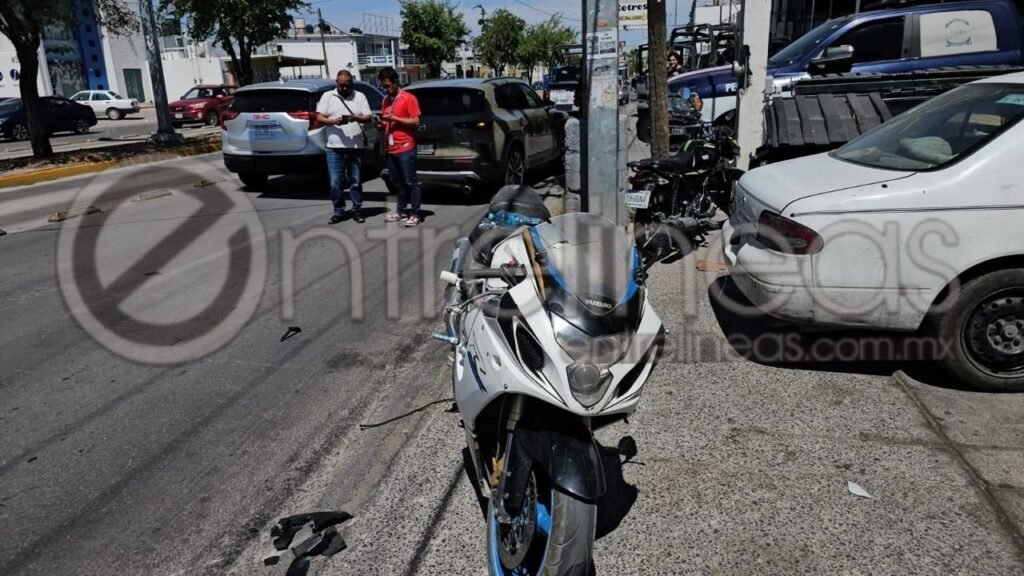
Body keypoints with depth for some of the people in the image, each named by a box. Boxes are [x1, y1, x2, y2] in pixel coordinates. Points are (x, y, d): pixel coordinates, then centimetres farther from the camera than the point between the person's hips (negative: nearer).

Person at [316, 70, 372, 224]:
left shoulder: (360, 96, 8)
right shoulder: (327, 96, 7)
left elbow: (368, 117, 1)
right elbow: (319, 118, 1)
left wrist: (357, 118, -21)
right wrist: (335, 121, -18)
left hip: (356, 147, 0)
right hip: (334, 147, 0)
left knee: (356, 182, 7)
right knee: (335, 182, 0)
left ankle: (357, 211, 16)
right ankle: (339, 212, 11)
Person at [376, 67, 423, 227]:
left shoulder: (409, 98, -6)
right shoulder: (385, 100, 15)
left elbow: (415, 121, -11)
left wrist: (394, 118, -17)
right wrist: (381, 124, 1)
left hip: (406, 148, -7)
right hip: (391, 149, 7)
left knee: (410, 182, -3)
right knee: (397, 183, 12)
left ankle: (414, 214, 0)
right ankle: (401, 211, 22)